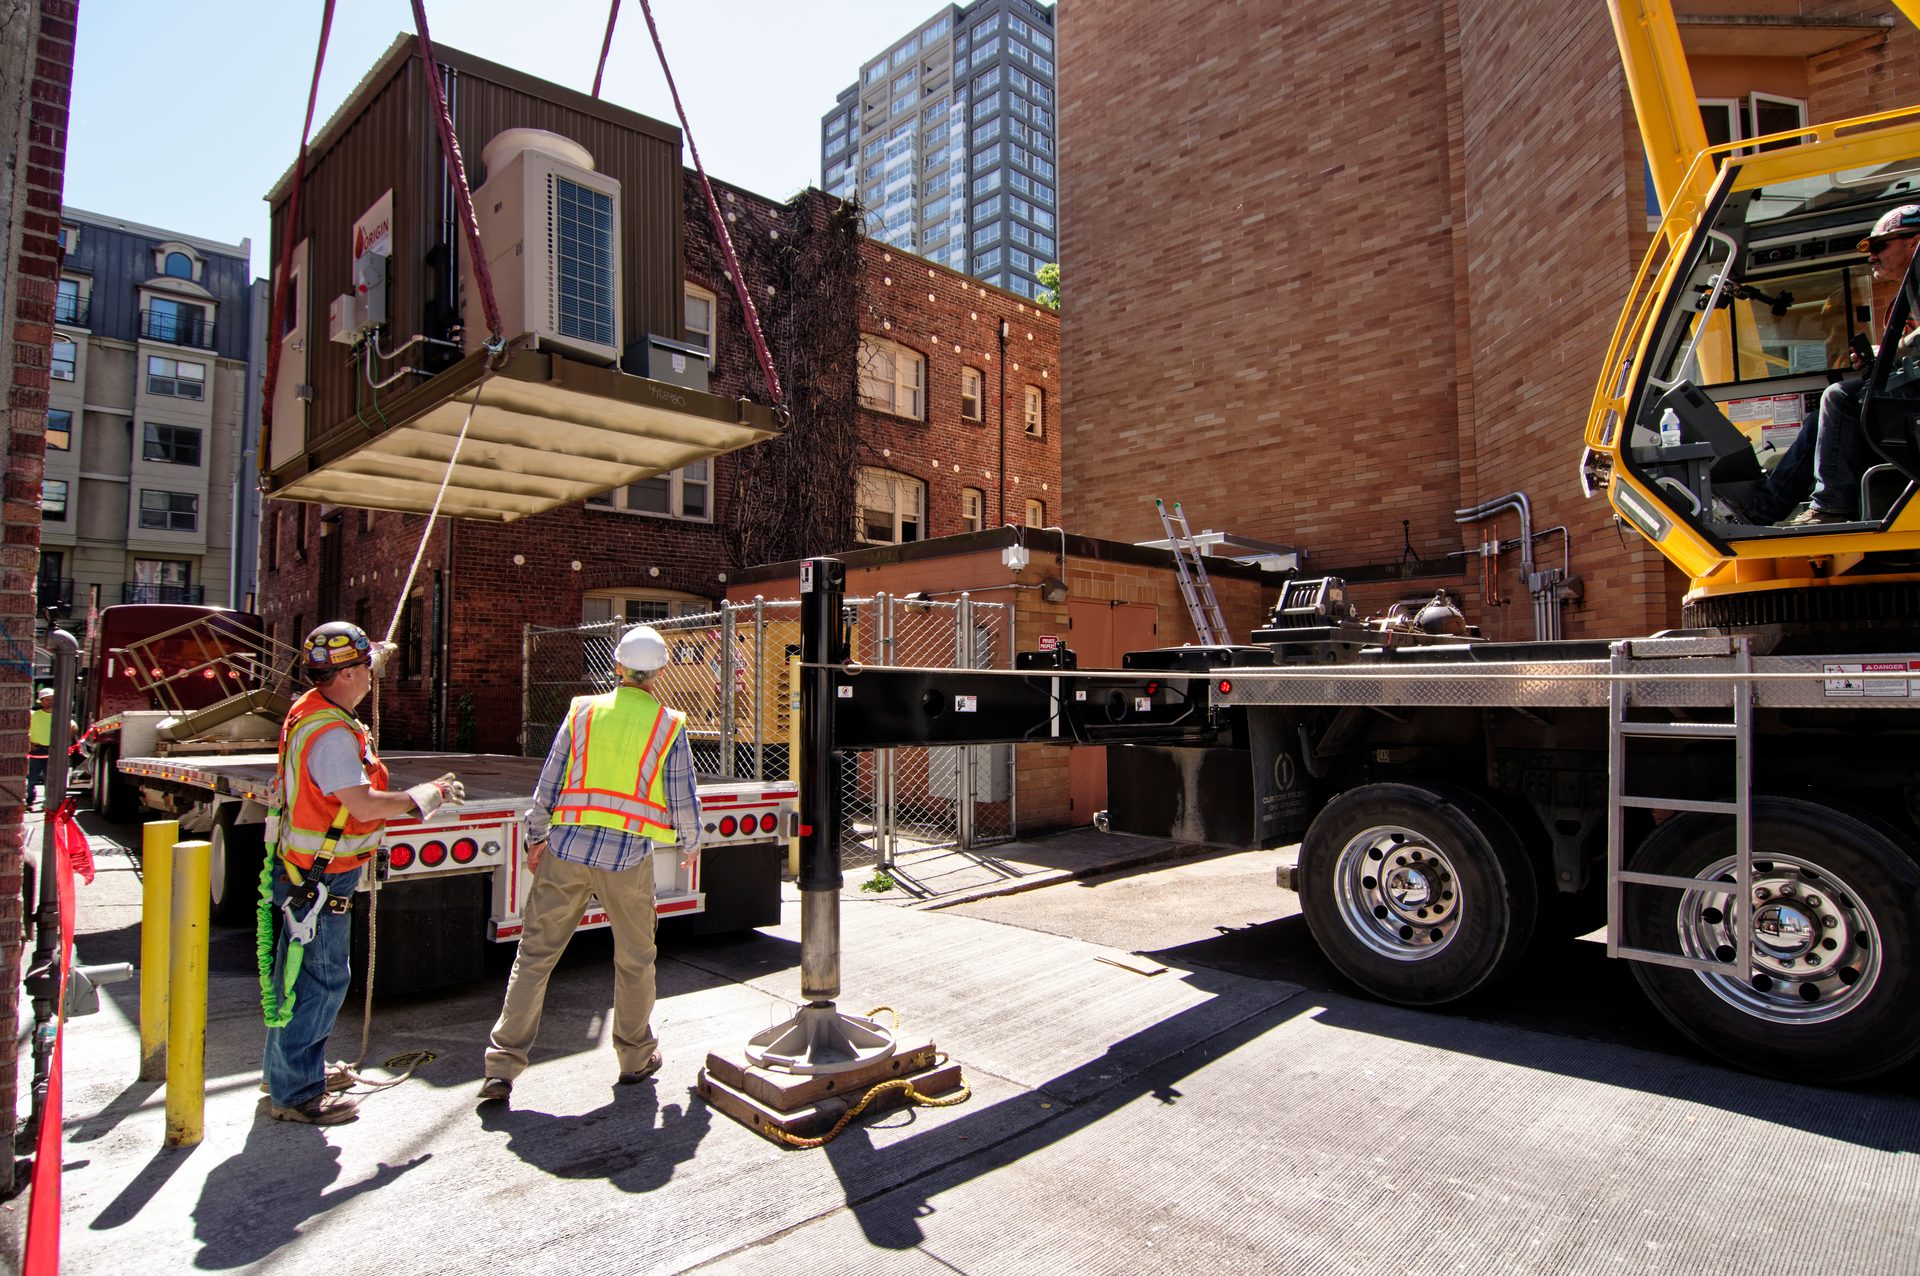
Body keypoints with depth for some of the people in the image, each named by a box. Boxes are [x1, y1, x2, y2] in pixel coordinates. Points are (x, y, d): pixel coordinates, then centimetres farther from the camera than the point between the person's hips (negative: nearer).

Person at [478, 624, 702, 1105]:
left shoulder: (583, 711, 4)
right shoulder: (669, 725, -1)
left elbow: (547, 784, 5)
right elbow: (683, 799, 2)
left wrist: (536, 838, 17)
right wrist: (690, 845, 20)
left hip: (566, 849, 2)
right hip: (628, 857, -1)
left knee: (535, 953, 10)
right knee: (634, 960, 15)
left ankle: (503, 1064, 11)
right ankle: (636, 1056, 28)